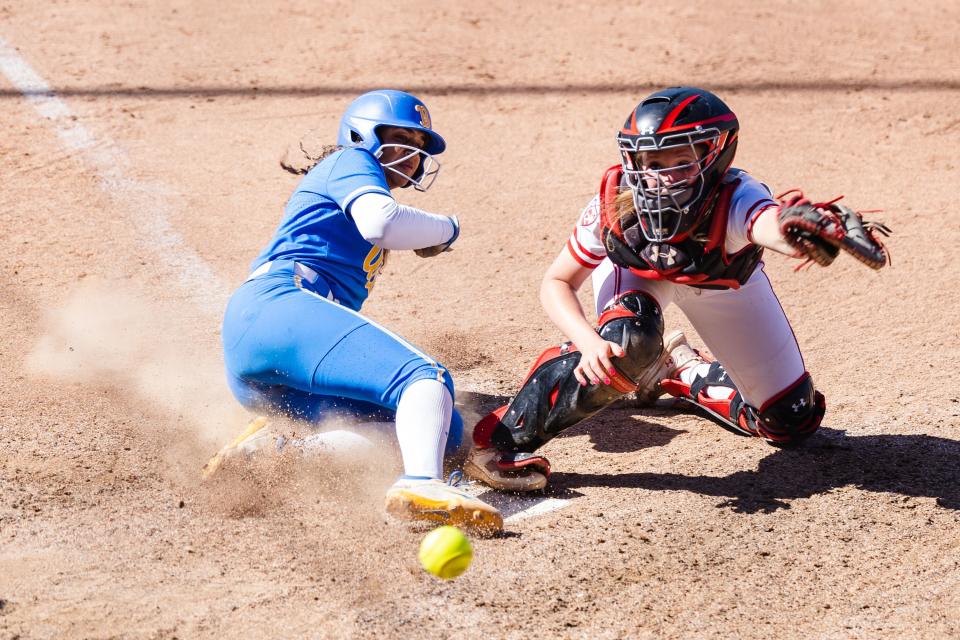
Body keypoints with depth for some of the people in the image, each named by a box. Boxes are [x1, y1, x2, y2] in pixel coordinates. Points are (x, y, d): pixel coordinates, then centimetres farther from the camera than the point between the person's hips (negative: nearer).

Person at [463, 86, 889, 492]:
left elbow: (770, 223, -71)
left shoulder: (734, 199, -45)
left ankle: (684, 373, 29)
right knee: (627, 345, -36)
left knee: (792, 423, 3)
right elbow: (558, 282, -23)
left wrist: (796, 227, -97)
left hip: (722, 281, 1)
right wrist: (588, 341, -43)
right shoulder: (614, 206, -37)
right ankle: (501, 442, -21)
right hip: (634, 271, -1)